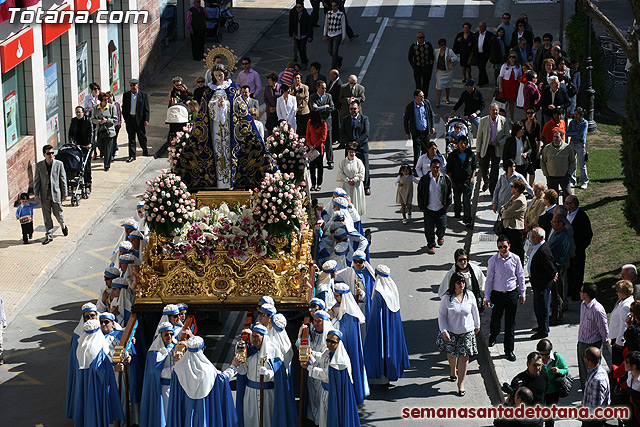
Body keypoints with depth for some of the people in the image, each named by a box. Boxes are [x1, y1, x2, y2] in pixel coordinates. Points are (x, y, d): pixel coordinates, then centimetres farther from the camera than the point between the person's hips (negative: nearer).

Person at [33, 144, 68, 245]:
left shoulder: (59, 164, -3)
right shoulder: (39, 165, 0)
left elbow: (63, 179, 1)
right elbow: (36, 181, 3)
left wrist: (64, 193, 1)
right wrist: (36, 194, -2)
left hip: (56, 193, -1)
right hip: (44, 195, 1)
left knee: (58, 213, 8)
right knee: (46, 216, 4)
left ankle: (63, 226, 39)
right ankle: (49, 235, 11)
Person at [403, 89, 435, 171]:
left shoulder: (427, 103, -4)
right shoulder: (409, 107, -13)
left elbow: (431, 115, 10)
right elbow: (405, 120, -1)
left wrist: (432, 126, 7)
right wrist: (407, 132, 1)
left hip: (426, 131, 4)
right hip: (416, 132, -3)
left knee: (425, 149, 12)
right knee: (417, 151, -5)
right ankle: (416, 169, 3)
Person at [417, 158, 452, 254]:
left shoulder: (445, 179, -2)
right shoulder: (424, 179, -6)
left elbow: (449, 193, 10)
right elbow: (420, 194, 1)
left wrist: (446, 204, 6)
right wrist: (422, 208, 0)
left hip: (441, 209, 1)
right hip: (429, 209, -1)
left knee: (442, 227, 7)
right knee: (429, 229, 3)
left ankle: (440, 236, 42)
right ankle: (431, 245, 20)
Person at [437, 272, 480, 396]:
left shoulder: (470, 295, -8)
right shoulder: (447, 298, -13)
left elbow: (474, 311, 8)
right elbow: (441, 315, -6)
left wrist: (477, 325, 19)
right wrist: (444, 331, -16)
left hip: (467, 332, 0)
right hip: (451, 332, 0)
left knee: (464, 357, -2)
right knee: (452, 354, 18)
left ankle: (461, 384, 8)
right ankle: (453, 372, 51)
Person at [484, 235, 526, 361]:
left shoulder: (515, 259, -4)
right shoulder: (493, 260, -8)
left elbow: (520, 276, 7)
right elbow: (489, 279, -2)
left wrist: (522, 294, 9)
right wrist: (487, 297, -3)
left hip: (512, 294, 0)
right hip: (497, 294, 0)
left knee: (510, 323, 3)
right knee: (495, 319, 12)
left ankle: (509, 350, 11)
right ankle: (493, 336, 46)